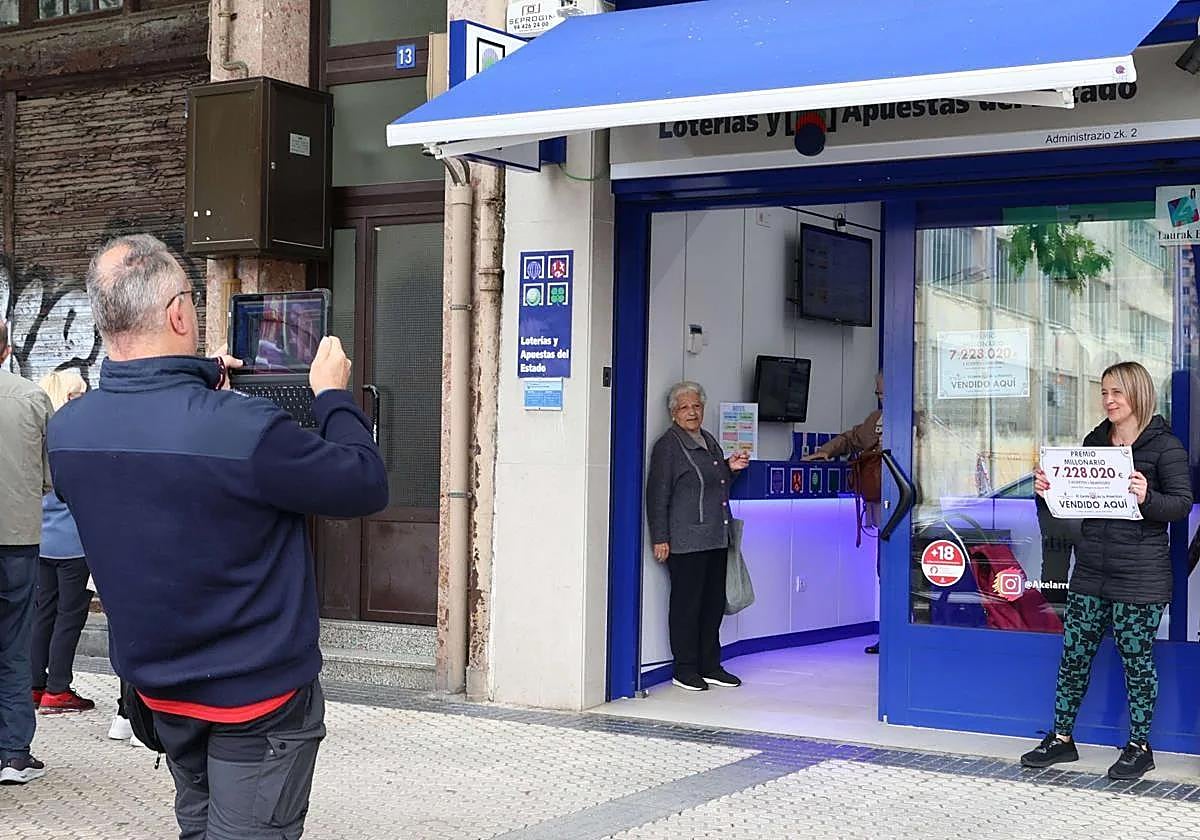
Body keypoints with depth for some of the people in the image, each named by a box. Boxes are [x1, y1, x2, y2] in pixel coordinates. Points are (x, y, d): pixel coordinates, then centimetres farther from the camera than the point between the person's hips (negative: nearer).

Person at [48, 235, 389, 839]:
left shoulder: (65, 430, -8)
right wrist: (333, 395, -2)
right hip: (257, 699, -7)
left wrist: (201, 384, 16)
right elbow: (367, 486, -16)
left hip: (157, 690, 7)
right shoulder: (243, 428, -29)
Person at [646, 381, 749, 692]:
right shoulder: (668, 445, -5)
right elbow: (658, 495, -9)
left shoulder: (709, 442, 18)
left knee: (714, 602, 9)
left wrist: (730, 468, 11)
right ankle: (685, 669, 5)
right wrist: (660, 538, -14)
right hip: (685, 541, -8)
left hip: (716, 538, 8)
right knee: (686, 603, -3)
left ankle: (710, 665, 18)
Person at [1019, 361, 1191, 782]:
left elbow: (1182, 503, -10)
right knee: (1073, 654, 8)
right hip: (1091, 570, 6)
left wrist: (1147, 498, -27)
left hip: (1140, 576, -5)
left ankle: (1139, 746, 18)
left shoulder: (1164, 445, -5)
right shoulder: (1094, 441, 12)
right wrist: (1048, 489, -1)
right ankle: (1062, 738, 20)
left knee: (1137, 660, 4)